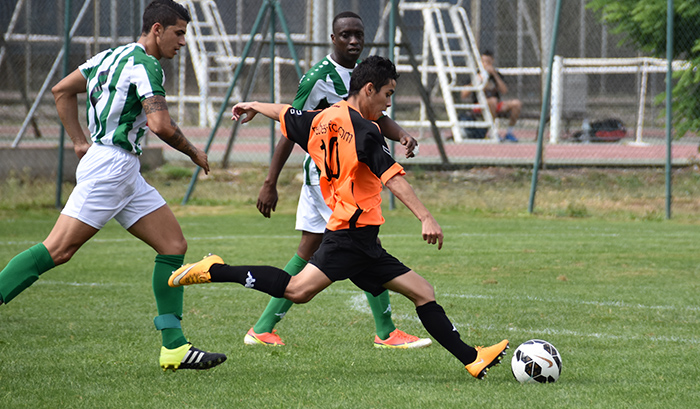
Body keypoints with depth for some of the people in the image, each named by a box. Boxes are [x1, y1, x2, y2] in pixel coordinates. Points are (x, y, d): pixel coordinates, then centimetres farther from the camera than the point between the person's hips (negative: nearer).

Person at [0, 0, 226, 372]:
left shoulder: (114, 56, 17)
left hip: (124, 173, 10)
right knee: (58, 249, -13)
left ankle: (174, 347, 2)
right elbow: (160, 125, -22)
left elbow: (62, 90, 24)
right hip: (111, 165, -10)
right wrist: (193, 152, -4)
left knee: (174, 244, 4)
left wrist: (80, 142, 21)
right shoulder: (144, 64, -11)